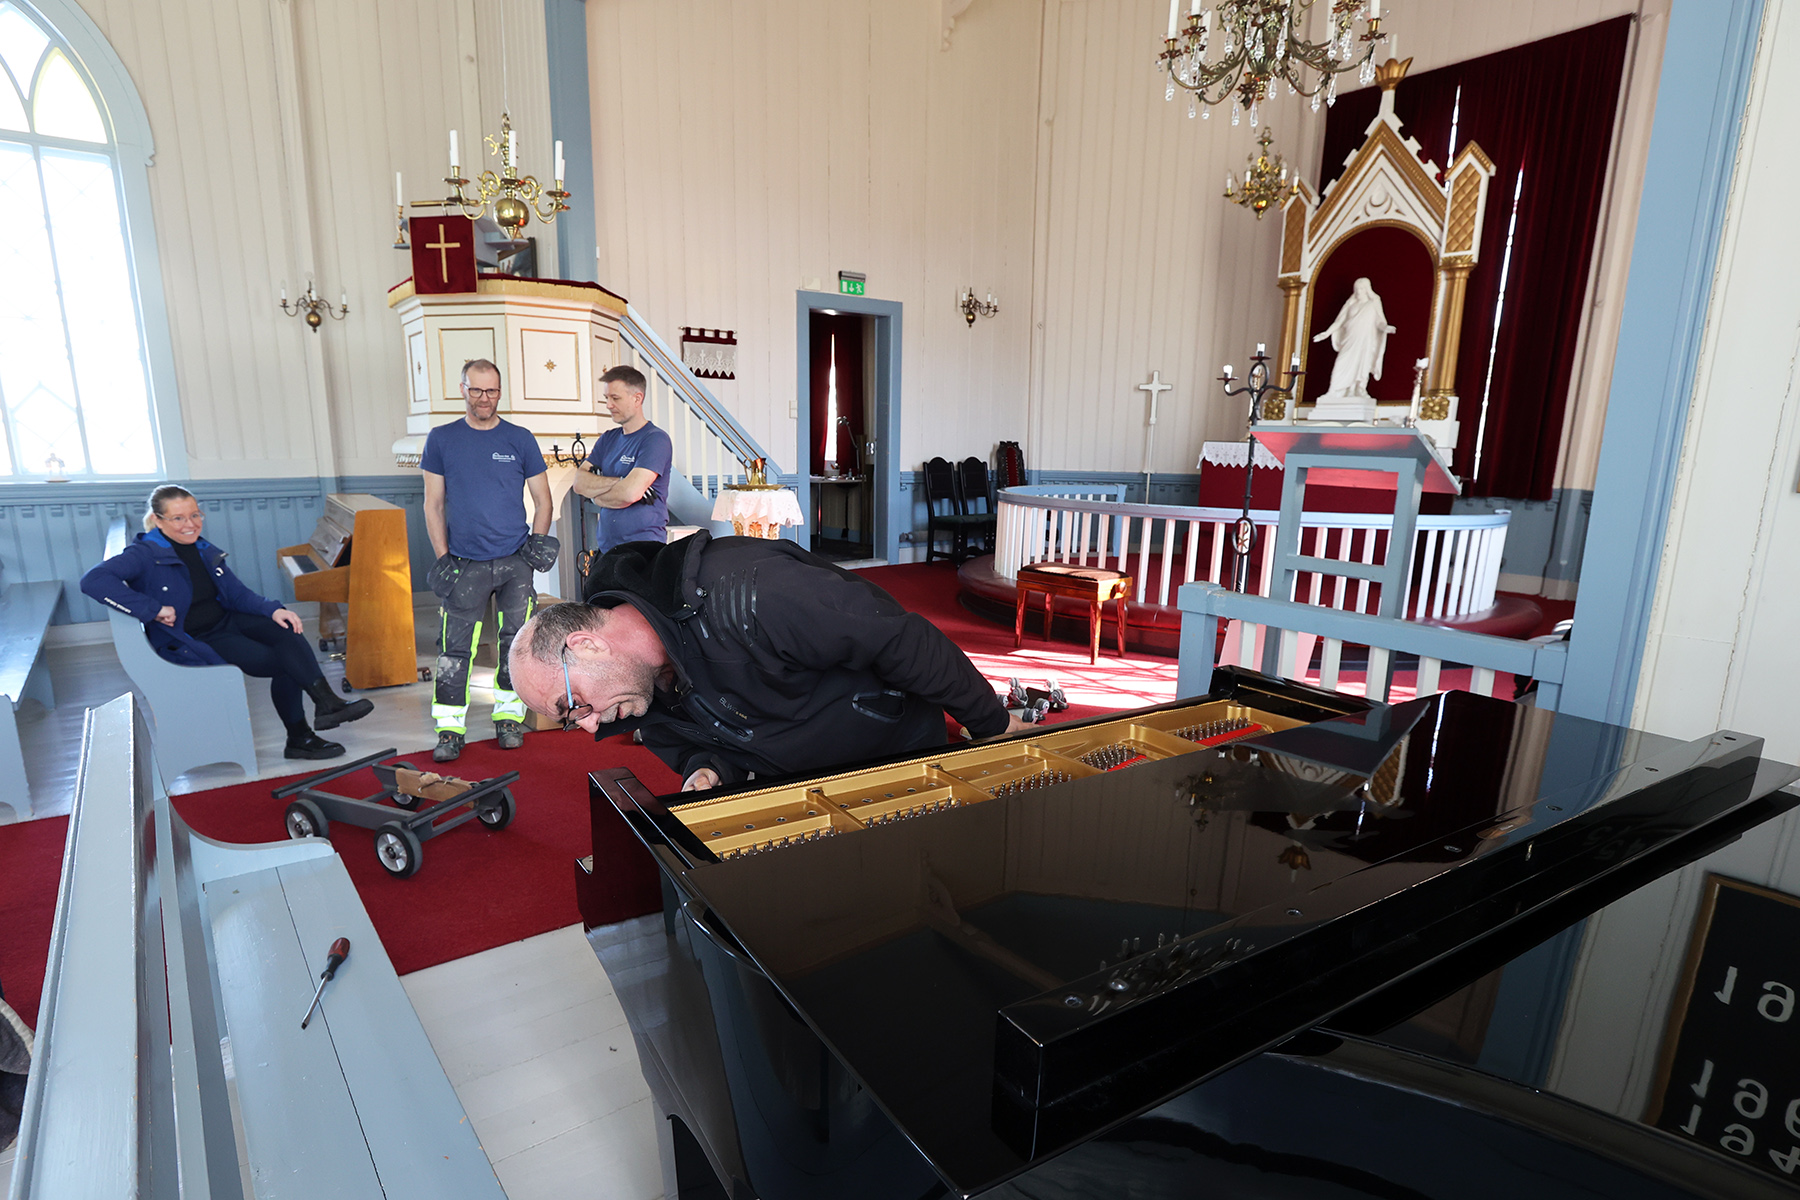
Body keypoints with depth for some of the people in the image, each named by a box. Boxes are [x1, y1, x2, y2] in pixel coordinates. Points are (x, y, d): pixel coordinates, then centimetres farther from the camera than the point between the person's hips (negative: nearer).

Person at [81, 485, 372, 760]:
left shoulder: (204, 551, 11)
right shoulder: (145, 555, -11)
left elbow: (237, 594, 11)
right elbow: (92, 581, -26)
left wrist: (273, 609, -9)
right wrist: (153, 609, -30)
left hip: (227, 622, 6)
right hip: (190, 642, -6)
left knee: (287, 632, -23)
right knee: (285, 662, -25)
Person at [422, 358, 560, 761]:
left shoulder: (520, 439, 5)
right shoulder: (441, 439, 5)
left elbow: (543, 500, 9)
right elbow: (433, 505, 6)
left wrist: (538, 542, -4)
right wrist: (442, 558, -2)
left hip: (515, 562, 1)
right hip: (464, 563, 0)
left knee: (515, 642, 6)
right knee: (455, 649, -2)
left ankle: (509, 717, 20)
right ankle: (450, 729, 7)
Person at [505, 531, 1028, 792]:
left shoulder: (747, 593, -38)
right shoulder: (649, 686, -9)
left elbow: (904, 640, -33)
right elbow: (706, 745, 6)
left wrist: (995, 725, -20)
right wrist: (705, 774, -21)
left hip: (904, 752, -6)